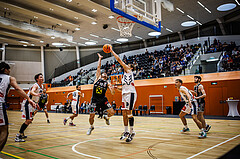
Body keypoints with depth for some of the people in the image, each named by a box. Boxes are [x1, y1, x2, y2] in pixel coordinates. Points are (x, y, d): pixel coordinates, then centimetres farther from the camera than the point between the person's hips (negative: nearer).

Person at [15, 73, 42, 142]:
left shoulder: (41, 86, 9)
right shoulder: (35, 85, -19)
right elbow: (31, 92, -42)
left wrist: (36, 103, 22)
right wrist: (36, 94, -61)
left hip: (32, 104, 10)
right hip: (28, 103, -10)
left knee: (31, 119, 18)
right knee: (28, 120, -15)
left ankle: (21, 134, 32)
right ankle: (18, 137, -10)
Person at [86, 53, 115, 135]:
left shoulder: (107, 83, 8)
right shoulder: (98, 78, 6)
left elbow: (113, 93, 1)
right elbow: (98, 67, 1)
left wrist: (112, 88, -20)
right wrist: (100, 58, 6)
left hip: (103, 99, 1)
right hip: (94, 100, -1)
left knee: (111, 112, -12)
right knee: (91, 116, -1)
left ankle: (106, 117, 24)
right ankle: (91, 127, 30)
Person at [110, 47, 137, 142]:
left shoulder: (129, 71, 3)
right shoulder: (124, 75, 26)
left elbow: (119, 60, -1)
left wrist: (112, 51, 5)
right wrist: (118, 88, 11)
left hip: (130, 94, -9)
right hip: (124, 94, 9)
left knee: (129, 113, -9)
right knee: (124, 113, 6)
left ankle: (132, 132, -2)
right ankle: (126, 132, 14)